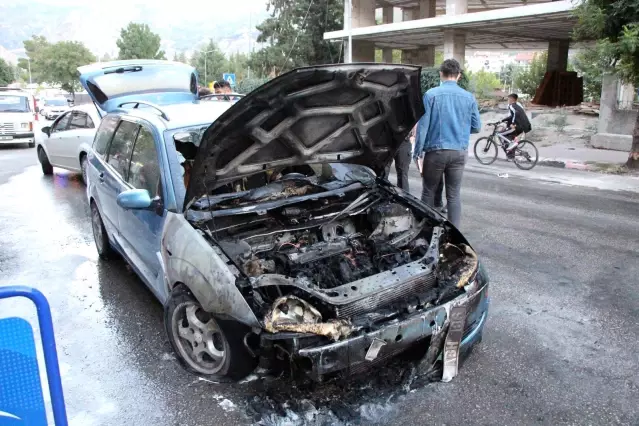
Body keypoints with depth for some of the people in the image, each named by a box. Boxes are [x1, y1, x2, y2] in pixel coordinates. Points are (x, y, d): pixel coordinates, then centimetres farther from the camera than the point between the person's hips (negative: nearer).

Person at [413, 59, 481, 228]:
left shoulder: (431, 94, -6)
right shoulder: (469, 97, 3)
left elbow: (422, 126, -9)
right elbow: (477, 127, 9)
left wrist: (417, 152, -4)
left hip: (435, 151, -2)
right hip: (459, 152, 3)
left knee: (429, 192, 10)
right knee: (453, 195, 8)